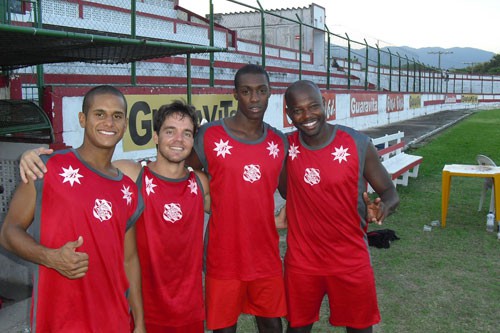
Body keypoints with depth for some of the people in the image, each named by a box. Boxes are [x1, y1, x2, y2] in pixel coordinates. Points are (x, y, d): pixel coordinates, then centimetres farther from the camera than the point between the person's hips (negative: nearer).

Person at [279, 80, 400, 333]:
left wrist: (382, 208, -24)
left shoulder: (359, 144, -12)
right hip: (301, 260, 2)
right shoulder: (286, 147, -6)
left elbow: (390, 193, -4)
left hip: (351, 259, -1)